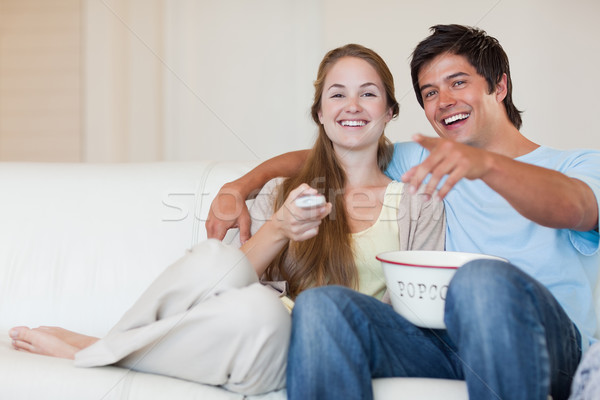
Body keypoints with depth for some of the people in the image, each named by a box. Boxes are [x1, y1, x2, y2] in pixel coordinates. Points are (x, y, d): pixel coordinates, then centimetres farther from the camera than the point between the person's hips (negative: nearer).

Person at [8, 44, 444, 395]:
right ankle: (114, 344, -11)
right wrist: (277, 231, -15)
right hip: (267, 333, 1)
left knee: (257, 308, -37)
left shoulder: (419, 205, 12)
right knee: (217, 258, -34)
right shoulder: (280, 192, 17)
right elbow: (242, 272, 4)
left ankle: (88, 351, -14)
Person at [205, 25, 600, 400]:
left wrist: (486, 163, -35)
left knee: (485, 279, -37)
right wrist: (240, 186, 6)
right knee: (320, 305, -24)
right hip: (449, 344, 3)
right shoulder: (433, 162, 24)